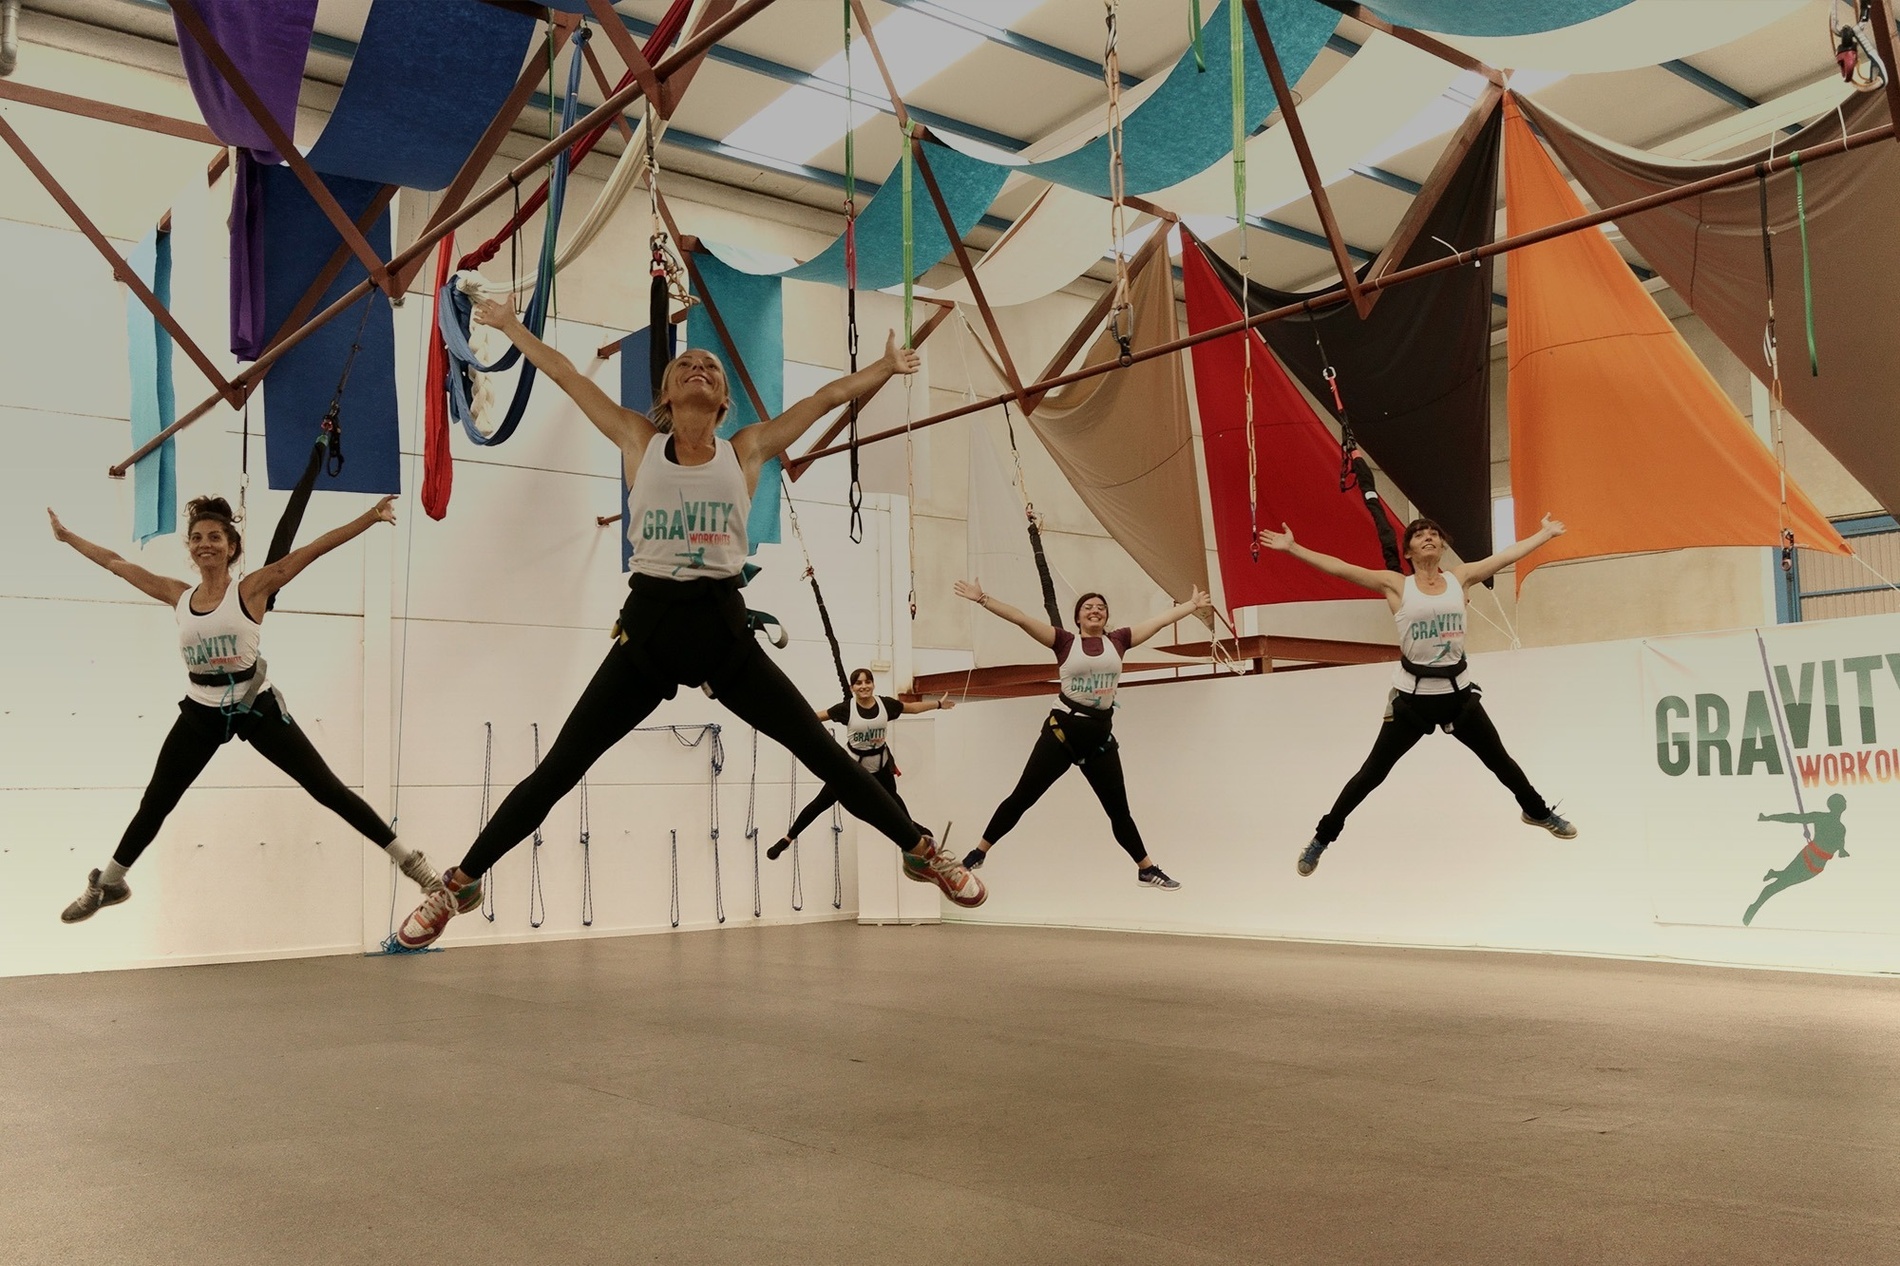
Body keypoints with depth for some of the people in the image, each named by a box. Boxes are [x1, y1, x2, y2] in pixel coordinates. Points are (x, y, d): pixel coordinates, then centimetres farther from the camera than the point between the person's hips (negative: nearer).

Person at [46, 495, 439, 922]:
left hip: (256, 707, -4)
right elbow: (116, 563, 16)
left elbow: (314, 549, -15)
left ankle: (410, 861, 0)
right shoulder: (178, 596, 4)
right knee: (154, 803, 17)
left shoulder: (252, 589, -8)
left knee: (326, 788, -4)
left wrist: (371, 517, -20)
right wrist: (67, 536, 23)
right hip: (201, 712, 4)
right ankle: (108, 884, 40)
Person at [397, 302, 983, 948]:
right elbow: (567, 375, 17)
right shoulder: (640, 443, 9)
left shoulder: (747, 450, 9)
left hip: (723, 627, 0)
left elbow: (827, 397, 18)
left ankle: (921, 850, 19)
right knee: (558, 770, 1)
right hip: (649, 625, 0)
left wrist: (886, 365, 26)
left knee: (824, 752, 3)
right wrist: (510, 325, 24)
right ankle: (459, 884, 16)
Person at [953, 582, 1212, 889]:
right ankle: (978, 853, 12)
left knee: (1118, 809, 12)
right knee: (1022, 797, 1)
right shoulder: (1065, 641, -2)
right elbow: (1020, 619, -8)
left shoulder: (1118, 640, 6)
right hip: (1063, 728, -2)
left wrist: (1193, 605, 18)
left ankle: (1147, 869, 27)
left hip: (1100, 735, 3)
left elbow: (1162, 619, 13)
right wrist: (983, 599, -14)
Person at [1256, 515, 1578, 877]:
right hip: (1413, 696, -3)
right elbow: (1339, 568, -13)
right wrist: (1292, 548, -18)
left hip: (1458, 692, 3)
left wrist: (1546, 533, 13)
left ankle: (1538, 812, 47)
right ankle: (1322, 838, 13)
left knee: (1500, 760, 20)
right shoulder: (1396, 585, -7)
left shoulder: (1460, 577, 2)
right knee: (1372, 773, 1)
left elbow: (1508, 555, 9)